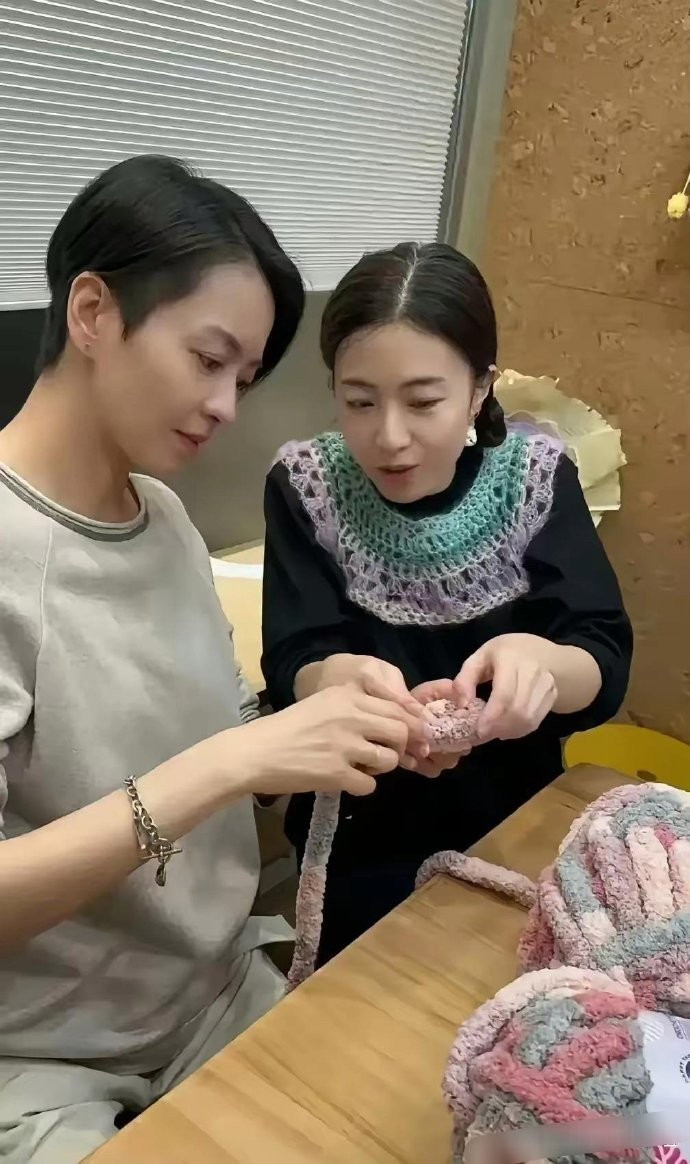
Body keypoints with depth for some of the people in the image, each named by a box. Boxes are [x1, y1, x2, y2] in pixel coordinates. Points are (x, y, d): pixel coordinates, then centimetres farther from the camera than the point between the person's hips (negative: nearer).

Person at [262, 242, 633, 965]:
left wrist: (541, 662, -43)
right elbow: (291, 671, -20)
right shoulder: (308, 485, -14)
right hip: (361, 851, 0)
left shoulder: (535, 479, -13)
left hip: (512, 836, 1)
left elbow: (608, 666, -19)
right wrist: (338, 681, -44)